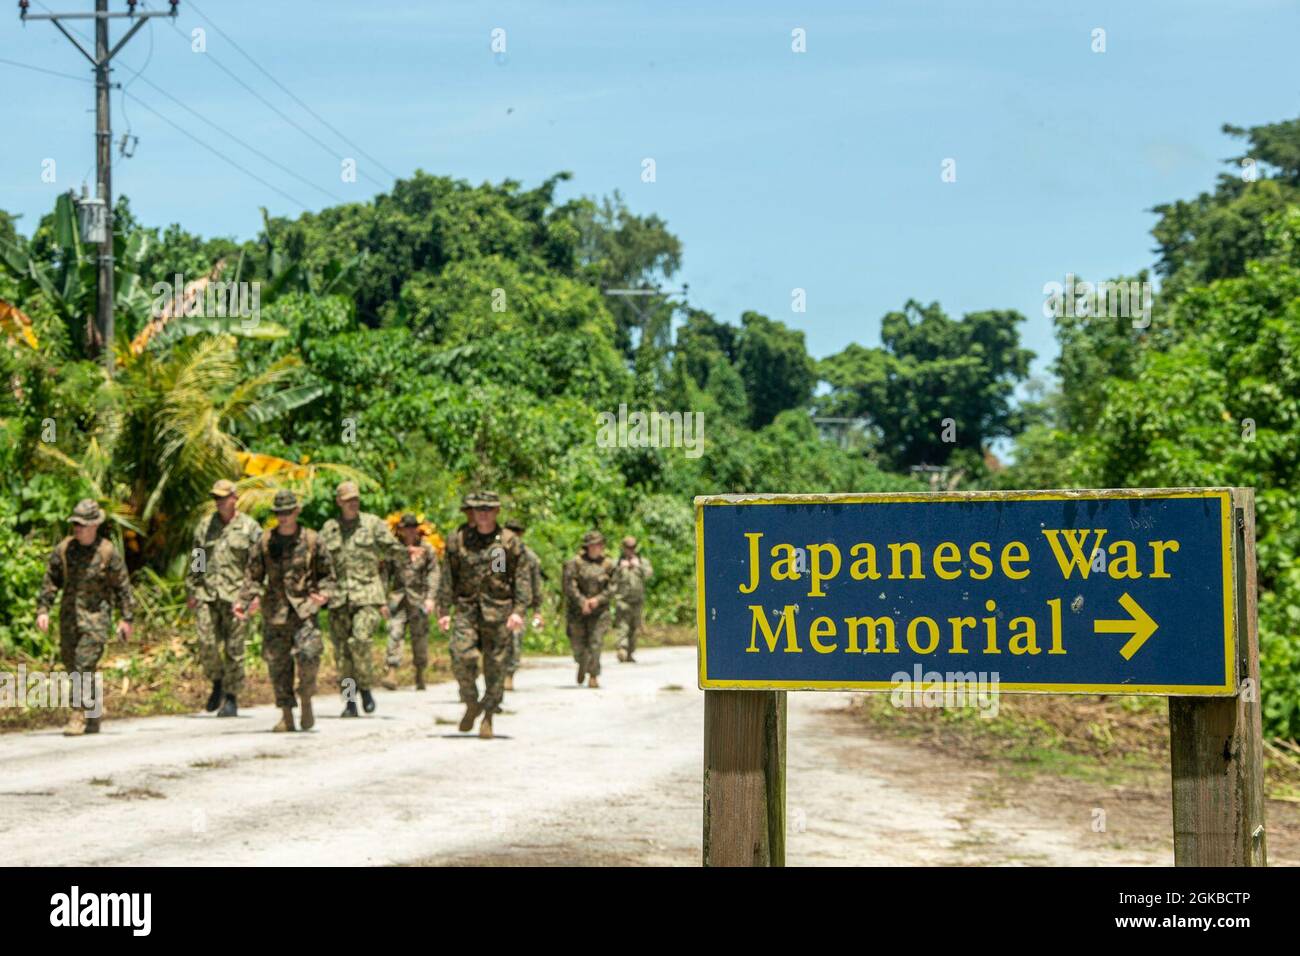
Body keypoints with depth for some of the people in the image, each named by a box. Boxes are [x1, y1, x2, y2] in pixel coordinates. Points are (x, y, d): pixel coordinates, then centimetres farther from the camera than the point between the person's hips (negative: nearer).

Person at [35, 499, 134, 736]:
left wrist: (126, 618, -2)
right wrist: (43, 609, -3)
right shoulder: (64, 549, 0)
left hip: (96, 617, -5)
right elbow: (50, 580, 5)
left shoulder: (108, 552, -9)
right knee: (71, 664, 12)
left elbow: (122, 586, -2)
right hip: (69, 616, 5)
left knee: (84, 666, -13)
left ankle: (79, 718, -8)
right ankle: (95, 714, 29)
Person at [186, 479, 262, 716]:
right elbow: (194, 561, 17)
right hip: (207, 594, 3)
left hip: (236, 596, -3)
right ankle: (217, 682, 19)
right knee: (206, 644, -6)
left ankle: (231, 699, 6)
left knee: (234, 649, -2)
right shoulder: (205, 527, 13)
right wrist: (190, 591, 11)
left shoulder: (250, 528, 3)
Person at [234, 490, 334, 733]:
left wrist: (324, 594, -11)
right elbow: (253, 576, 11)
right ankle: (286, 715, 11)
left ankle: (306, 699, 3)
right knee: (278, 663, 2)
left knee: (308, 655, -20)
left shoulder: (312, 540, 2)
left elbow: (328, 574, 8)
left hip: (305, 610, -2)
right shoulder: (264, 542, 6)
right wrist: (243, 602, -3)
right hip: (275, 613, 2)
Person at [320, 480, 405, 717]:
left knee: (361, 639, -21)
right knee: (342, 648, 1)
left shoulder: (373, 524, 6)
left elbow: (392, 550, 9)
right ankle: (349, 702, 9)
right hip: (339, 596, 3)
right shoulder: (329, 529, 12)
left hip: (368, 594, -3)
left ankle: (365, 688, 0)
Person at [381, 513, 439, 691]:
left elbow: (433, 573, 2)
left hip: (418, 598, 0)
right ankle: (392, 673, -17)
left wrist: (430, 597, -7)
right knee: (394, 633, -12)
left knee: (420, 637, 7)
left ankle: (420, 675, 20)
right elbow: (386, 573, 8)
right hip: (397, 597, 0)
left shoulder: (426, 548, 3)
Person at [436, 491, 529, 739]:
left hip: (498, 611, 0)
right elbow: (447, 578, 8)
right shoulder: (458, 539, 6)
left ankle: (488, 718, 12)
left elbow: (522, 579, 2)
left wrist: (519, 611, -8)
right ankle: (471, 704, 7)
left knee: (496, 665, 0)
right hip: (466, 609, 0)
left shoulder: (510, 541, 3)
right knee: (462, 656, -16)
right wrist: (444, 611, 3)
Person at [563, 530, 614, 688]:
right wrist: (582, 602, -19)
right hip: (577, 610, -1)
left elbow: (612, 588, 2)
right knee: (578, 643, 5)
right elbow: (570, 585, -10)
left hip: (599, 609, 1)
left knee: (595, 643, -9)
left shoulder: (607, 564, 2)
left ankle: (593, 677, -5)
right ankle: (582, 664, 35)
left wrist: (598, 599, -13)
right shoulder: (575, 562, -5)